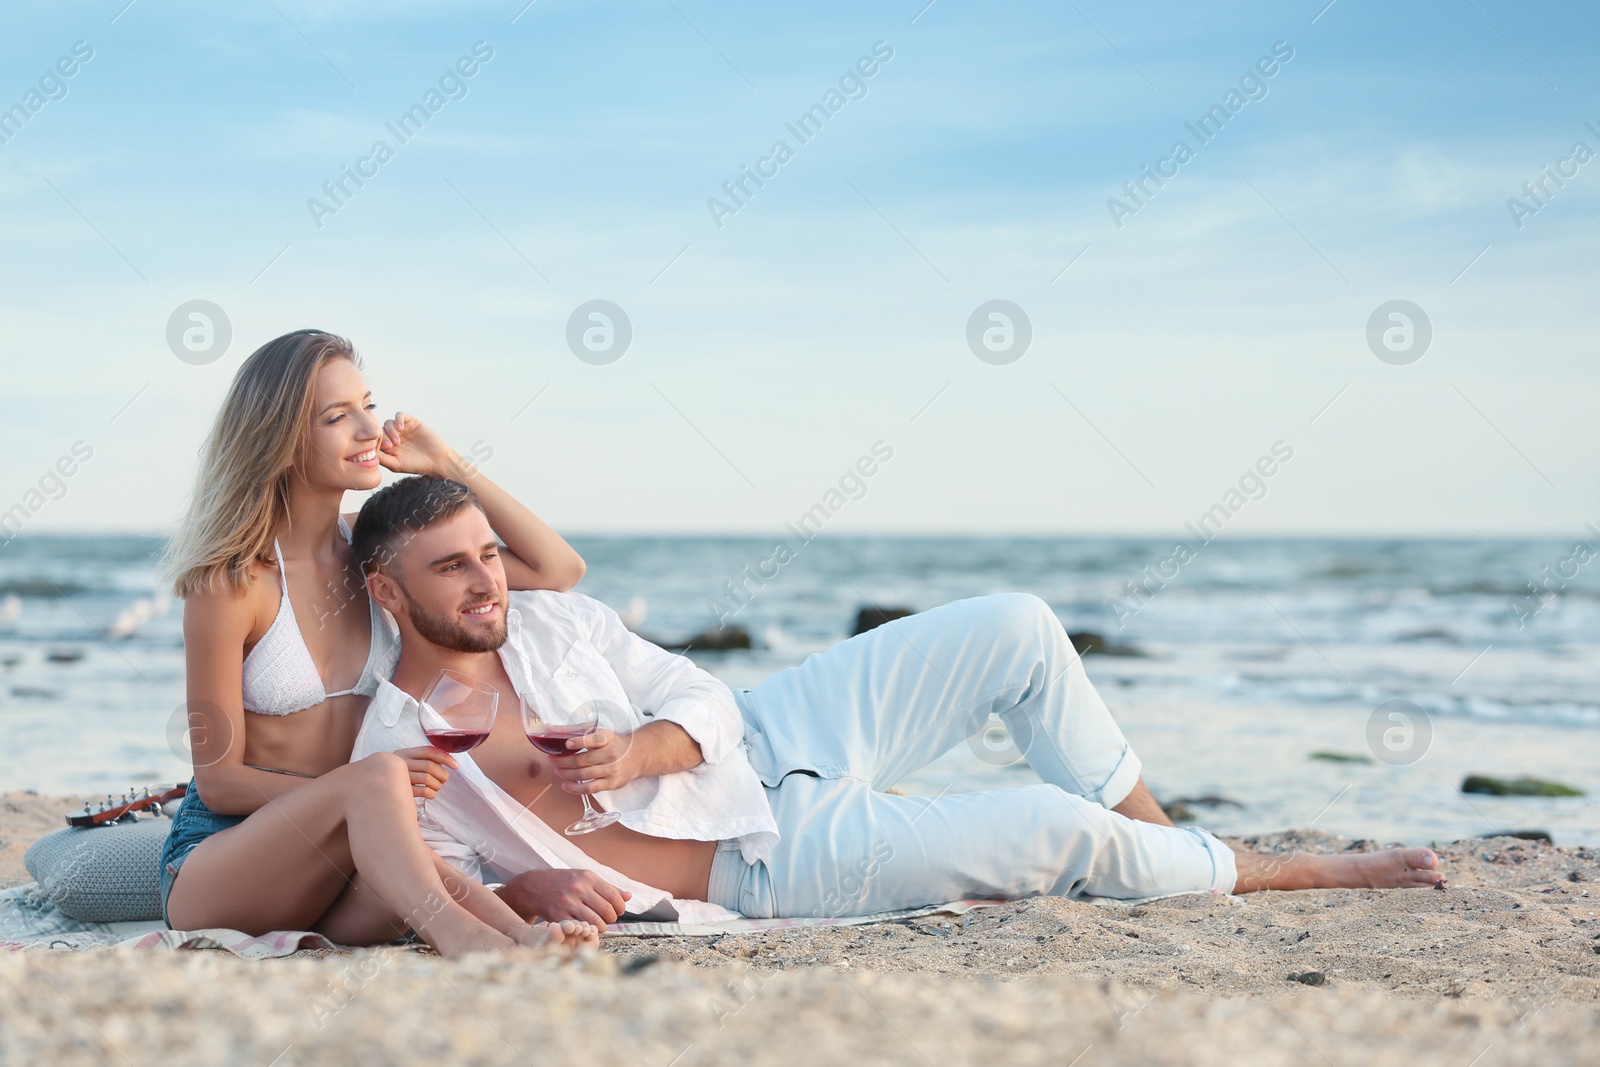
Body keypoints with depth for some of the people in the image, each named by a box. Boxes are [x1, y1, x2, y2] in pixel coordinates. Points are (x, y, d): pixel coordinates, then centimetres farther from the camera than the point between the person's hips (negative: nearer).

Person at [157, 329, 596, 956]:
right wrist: (373, 782, -25)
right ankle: (463, 936, -61)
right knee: (376, 779, -37)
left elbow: (558, 570, 8)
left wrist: (447, 464, 1)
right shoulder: (233, 581, -11)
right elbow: (219, 780, -10)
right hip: (213, 867, -5)